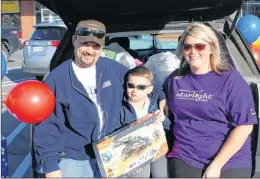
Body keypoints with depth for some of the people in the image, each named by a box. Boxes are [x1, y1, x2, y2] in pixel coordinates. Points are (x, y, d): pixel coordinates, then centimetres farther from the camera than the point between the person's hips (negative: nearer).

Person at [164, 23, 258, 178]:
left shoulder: (230, 79, -8)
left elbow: (244, 126, -13)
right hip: (184, 160, 3)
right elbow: (166, 108, 23)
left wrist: (216, 165, -16)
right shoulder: (174, 79, 3)